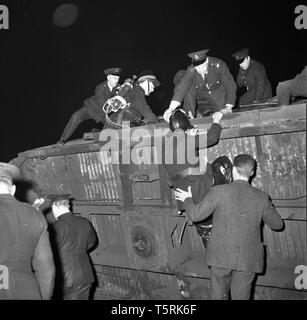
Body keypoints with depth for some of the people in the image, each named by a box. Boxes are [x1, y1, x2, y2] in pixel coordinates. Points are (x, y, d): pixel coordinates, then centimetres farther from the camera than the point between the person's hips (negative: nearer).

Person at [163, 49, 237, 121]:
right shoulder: (191, 71, -18)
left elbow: (230, 85, -17)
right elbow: (180, 88, -27)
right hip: (202, 103, 2)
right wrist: (171, 109, -40)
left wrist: (229, 107, -24)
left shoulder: (218, 65, -20)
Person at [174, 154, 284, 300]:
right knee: (241, 296, 14)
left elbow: (195, 215, -6)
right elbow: (277, 224, 9)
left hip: (221, 256, -1)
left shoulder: (219, 192, -12)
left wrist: (187, 200, 14)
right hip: (248, 260, 2)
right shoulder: (261, 197, -5)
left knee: (218, 295, 17)